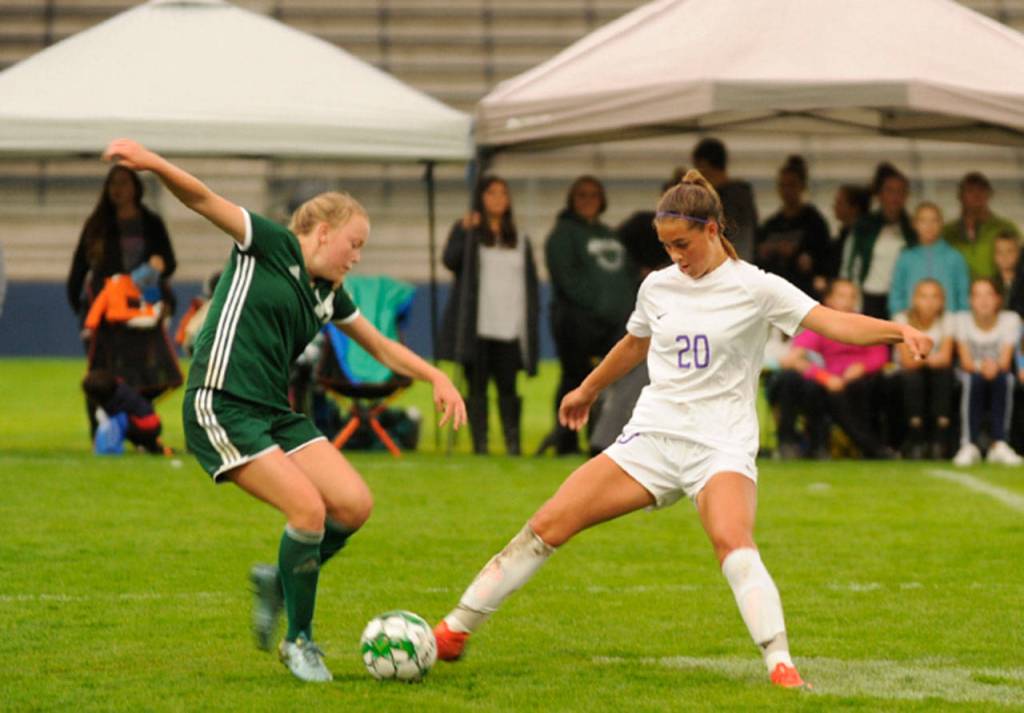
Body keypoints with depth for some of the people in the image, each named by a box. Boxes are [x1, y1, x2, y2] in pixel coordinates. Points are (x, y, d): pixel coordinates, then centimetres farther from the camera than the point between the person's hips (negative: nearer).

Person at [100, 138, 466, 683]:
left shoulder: (328, 295, 16)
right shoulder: (272, 247, -4)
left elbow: (382, 348, 30)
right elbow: (203, 200, -15)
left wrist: (436, 377, 17)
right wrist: (152, 164, -31)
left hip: (275, 413, 8)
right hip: (220, 409, -8)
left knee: (354, 504, -9)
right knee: (308, 507, -20)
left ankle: (282, 580, 17)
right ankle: (299, 640, -4)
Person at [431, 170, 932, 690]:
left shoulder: (754, 288, -5)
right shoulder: (657, 287, 9)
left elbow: (832, 322, -16)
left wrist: (897, 330, -34)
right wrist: (588, 389, 45)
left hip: (721, 446, -4)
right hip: (651, 436, 4)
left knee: (732, 540, -34)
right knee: (548, 525, -5)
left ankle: (781, 666, -35)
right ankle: (455, 631, 6)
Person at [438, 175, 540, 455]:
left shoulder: (519, 240, 18)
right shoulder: (465, 230, 7)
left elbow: (530, 283, 18)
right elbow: (450, 259, -11)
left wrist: (531, 317, 8)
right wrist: (466, 232, -23)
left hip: (509, 327, 2)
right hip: (476, 327, -2)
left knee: (507, 386, -1)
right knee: (477, 386, -2)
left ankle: (513, 442, -2)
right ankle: (480, 442, -1)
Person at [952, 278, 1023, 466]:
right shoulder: (963, 320, -4)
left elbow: (1005, 361, -11)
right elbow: (966, 361, -11)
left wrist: (995, 366, -35)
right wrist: (981, 366, -33)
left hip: (999, 373, 0)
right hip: (972, 373, 0)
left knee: (1002, 379, -35)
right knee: (973, 379, -35)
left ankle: (999, 444, -35)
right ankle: (969, 445, -36)